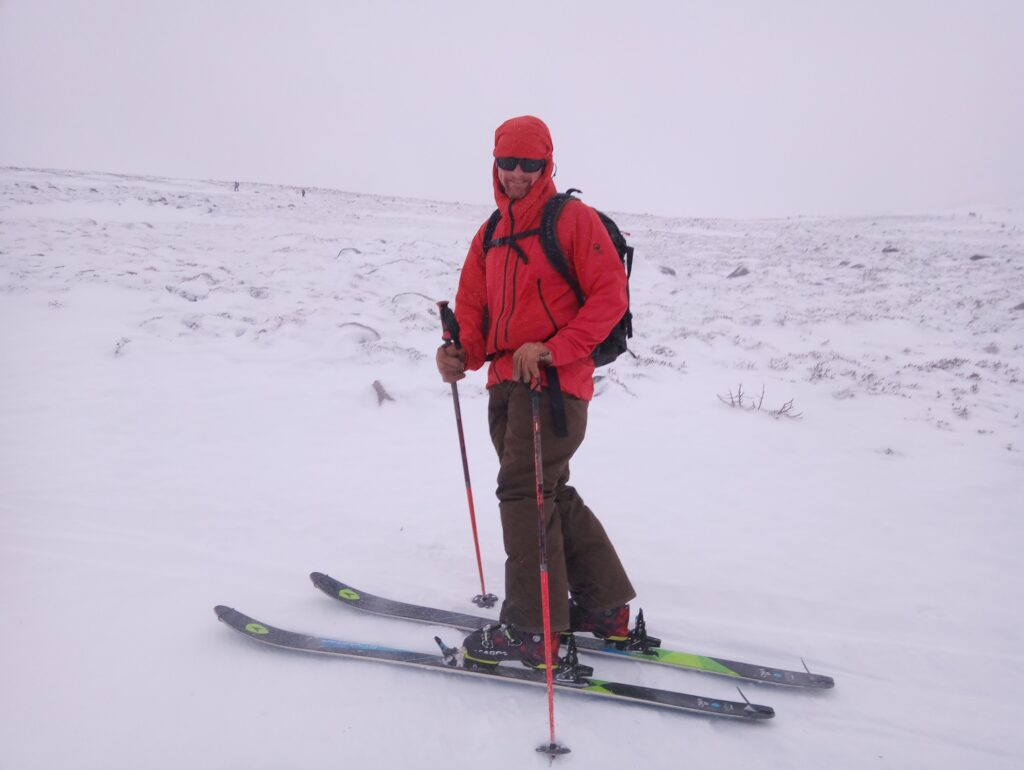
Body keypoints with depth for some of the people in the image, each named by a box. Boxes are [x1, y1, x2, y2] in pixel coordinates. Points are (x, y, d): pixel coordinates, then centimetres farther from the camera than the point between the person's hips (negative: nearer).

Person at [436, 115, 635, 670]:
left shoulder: (574, 220, -3)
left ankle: (531, 629, 0)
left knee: (523, 490, -11)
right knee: (550, 494, 13)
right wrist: (460, 353, -7)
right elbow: (473, 308, 14)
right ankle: (604, 607, 27)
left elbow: (610, 296, -11)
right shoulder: (489, 236, 18)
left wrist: (553, 349, -21)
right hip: (505, 383, 8)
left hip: (555, 381, -8)